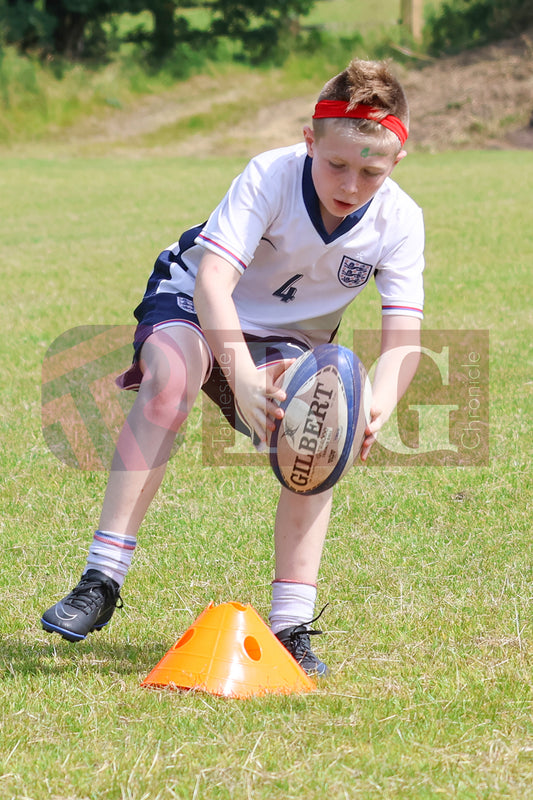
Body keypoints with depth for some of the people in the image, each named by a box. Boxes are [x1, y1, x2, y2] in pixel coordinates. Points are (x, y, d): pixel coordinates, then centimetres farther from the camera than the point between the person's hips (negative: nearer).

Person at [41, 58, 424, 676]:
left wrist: (378, 404, -46)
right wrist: (244, 377, -54)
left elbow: (403, 338, -23)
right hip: (193, 304, -3)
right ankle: (102, 580, -36)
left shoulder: (399, 221, -19)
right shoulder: (270, 176, -29)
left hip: (290, 337, 3)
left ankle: (291, 625, -16)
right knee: (172, 377, -36)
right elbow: (212, 281, -38)